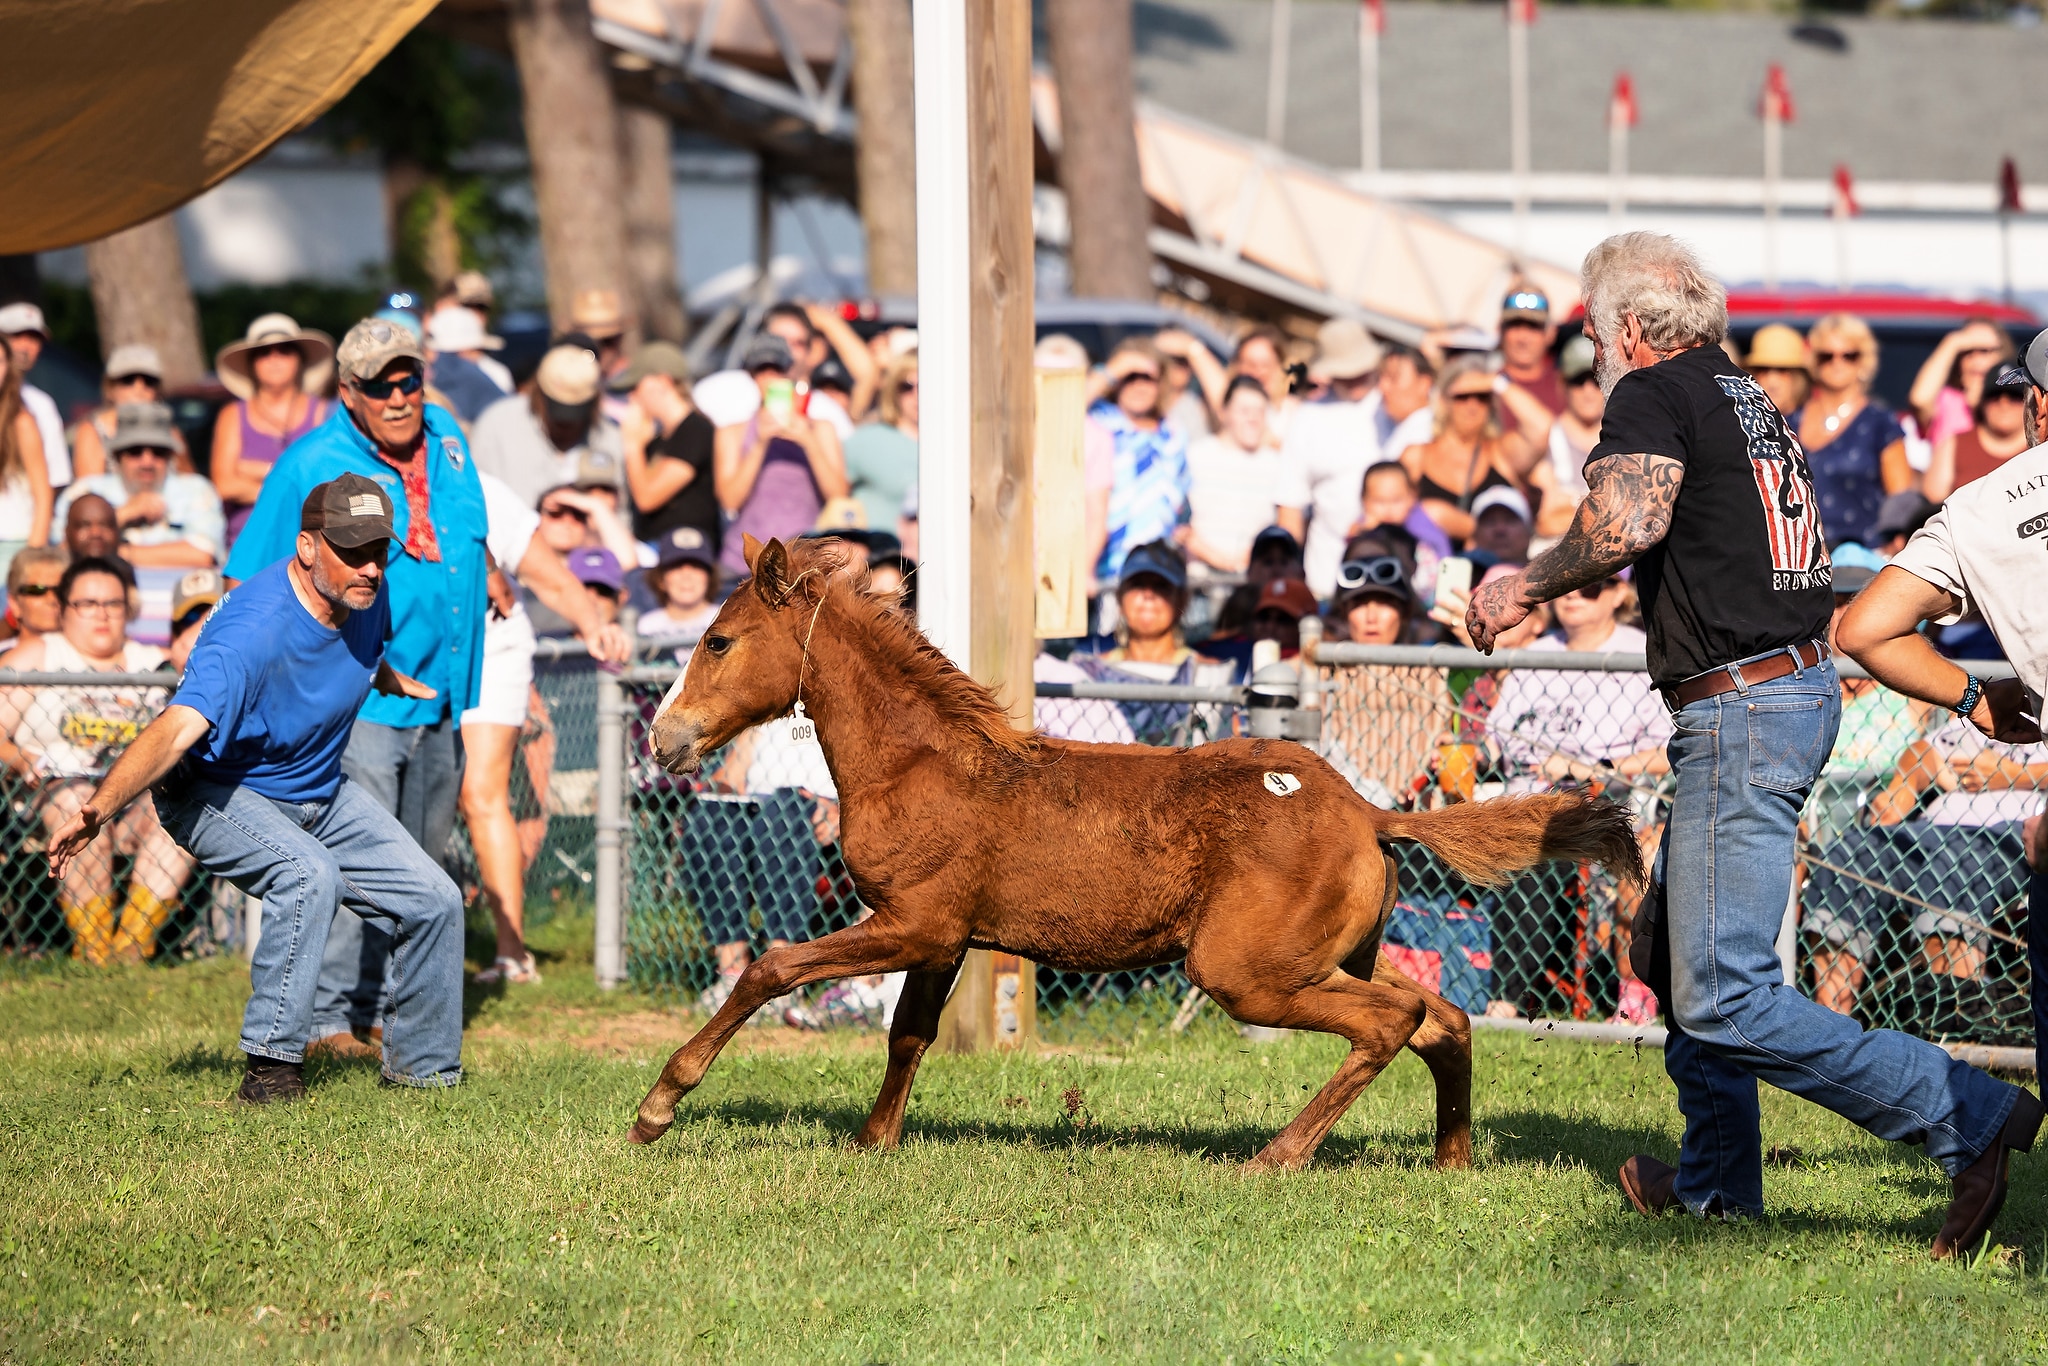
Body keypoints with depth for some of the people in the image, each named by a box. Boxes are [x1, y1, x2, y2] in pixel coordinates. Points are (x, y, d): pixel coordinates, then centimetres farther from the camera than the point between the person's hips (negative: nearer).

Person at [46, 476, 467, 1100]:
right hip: (221, 792, -8)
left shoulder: (366, 594, -12)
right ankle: (271, 1066, -28)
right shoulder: (254, 629, -36)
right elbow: (178, 726, -50)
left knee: (434, 902, 4)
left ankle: (424, 1067, 25)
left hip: (322, 792, 8)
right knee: (311, 875, -35)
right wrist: (100, 807, -63)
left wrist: (392, 682, 36)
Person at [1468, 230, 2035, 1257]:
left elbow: (1626, 521, -27)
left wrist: (1525, 588, -10)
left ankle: (1968, 1115, -16)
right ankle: (1716, 1185, 29)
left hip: (1743, 708, -10)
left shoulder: (1654, 394, -8)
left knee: (1722, 1000, -12)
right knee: (1672, 949, 23)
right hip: (1804, 683, 10)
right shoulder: (1748, 401, 20)